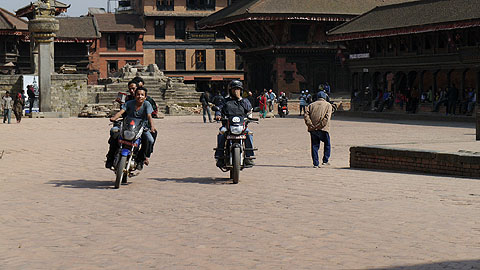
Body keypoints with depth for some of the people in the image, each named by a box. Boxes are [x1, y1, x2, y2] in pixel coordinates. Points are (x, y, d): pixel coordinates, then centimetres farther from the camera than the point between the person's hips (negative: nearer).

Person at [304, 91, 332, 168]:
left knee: (315, 145, 9)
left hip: (313, 129, 3)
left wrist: (310, 125, -4)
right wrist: (320, 125, -11)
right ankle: (325, 161, 13)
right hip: (323, 129, -3)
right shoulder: (328, 105, 9)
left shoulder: (311, 105, 17)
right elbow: (327, 117, -8)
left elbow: (306, 115, 3)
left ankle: (315, 163, 6)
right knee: (327, 144, 16)